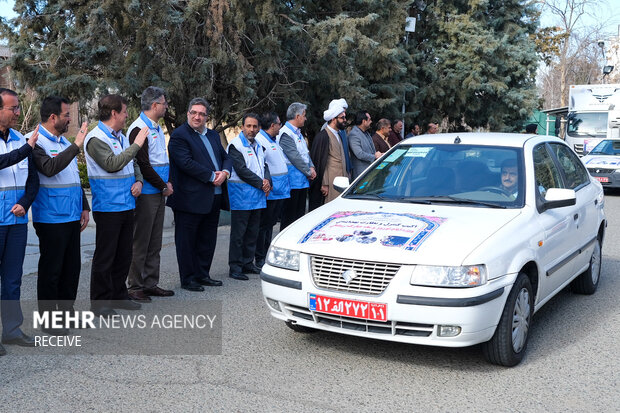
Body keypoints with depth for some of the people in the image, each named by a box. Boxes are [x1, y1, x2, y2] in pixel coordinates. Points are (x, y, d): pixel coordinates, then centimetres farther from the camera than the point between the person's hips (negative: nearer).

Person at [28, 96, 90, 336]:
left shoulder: (64, 142, 16)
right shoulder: (35, 141, -11)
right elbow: (49, 168, -28)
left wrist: (84, 207, 18)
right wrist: (76, 146, -28)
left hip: (71, 216, 8)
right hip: (50, 219, -8)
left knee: (72, 266, 13)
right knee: (51, 269, 0)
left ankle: (66, 312, 26)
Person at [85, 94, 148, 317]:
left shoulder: (121, 137, 14)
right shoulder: (96, 138, -12)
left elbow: (133, 163, 23)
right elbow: (113, 164, -24)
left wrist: (138, 181, 3)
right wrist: (136, 144, -21)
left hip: (126, 205, 8)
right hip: (107, 207, -8)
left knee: (124, 254, 14)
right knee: (105, 256, -1)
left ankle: (118, 295, 25)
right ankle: (100, 301, 8)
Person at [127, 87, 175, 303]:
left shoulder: (156, 128, 16)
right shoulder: (139, 129, -14)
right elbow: (143, 165, -18)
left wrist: (166, 183, 4)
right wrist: (164, 186, -11)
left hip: (159, 193, 9)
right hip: (145, 194, -9)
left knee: (154, 242, 13)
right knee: (140, 241, -2)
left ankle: (150, 283, 22)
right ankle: (135, 287, 6)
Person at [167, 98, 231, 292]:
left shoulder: (213, 135, 17)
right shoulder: (179, 135, -8)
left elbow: (225, 157, 16)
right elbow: (186, 163, -19)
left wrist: (225, 172, -7)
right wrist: (212, 176, -17)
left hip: (213, 199, 8)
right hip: (190, 199, -8)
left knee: (208, 240, 15)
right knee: (187, 241, 2)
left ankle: (202, 275, 27)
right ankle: (187, 279, 12)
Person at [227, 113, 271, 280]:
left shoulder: (257, 145, 16)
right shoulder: (235, 145, -9)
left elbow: (264, 165, 16)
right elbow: (241, 170, -15)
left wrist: (267, 181, -4)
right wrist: (261, 183, -12)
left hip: (257, 196, 8)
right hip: (241, 196, -8)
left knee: (252, 232, 12)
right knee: (238, 233, -4)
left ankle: (248, 263, 21)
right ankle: (235, 267, 0)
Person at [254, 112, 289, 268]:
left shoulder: (273, 140, 18)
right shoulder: (260, 141, -14)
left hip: (280, 191, 10)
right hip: (270, 191, -10)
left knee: (270, 223, 15)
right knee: (264, 224, -2)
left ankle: (266, 255, 24)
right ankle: (259, 259, 4)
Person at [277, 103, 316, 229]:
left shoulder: (298, 132, 18)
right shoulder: (285, 134, -13)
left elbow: (305, 152, 19)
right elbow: (294, 157, -17)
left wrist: (311, 167, 2)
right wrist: (308, 171, -9)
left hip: (302, 181, 10)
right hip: (292, 182, -10)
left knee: (300, 214, 12)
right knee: (289, 216, -6)